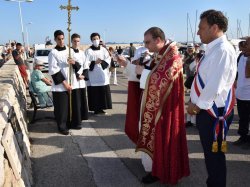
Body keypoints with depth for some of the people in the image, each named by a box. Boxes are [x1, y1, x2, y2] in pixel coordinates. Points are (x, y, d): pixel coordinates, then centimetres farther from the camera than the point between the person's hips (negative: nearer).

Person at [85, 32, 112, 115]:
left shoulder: (103, 49, 10)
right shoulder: (88, 51, 0)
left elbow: (108, 59, 3)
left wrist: (102, 62, -14)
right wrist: (94, 62, -18)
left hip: (103, 75, 4)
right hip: (93, 76, -3)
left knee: (103, 92, 6)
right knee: (94, 93, -2)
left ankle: (101, 109, 17)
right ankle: (96, 109, 8)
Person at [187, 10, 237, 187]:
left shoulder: (223, 50, -21)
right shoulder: (213, 49, 10)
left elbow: (215, 86, -26)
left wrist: (198, 105, -14)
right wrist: (195, 102, 10)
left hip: (213, 111, -9)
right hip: (206, 109, 9)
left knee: (214, 154, 6)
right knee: (210, 153, 21)